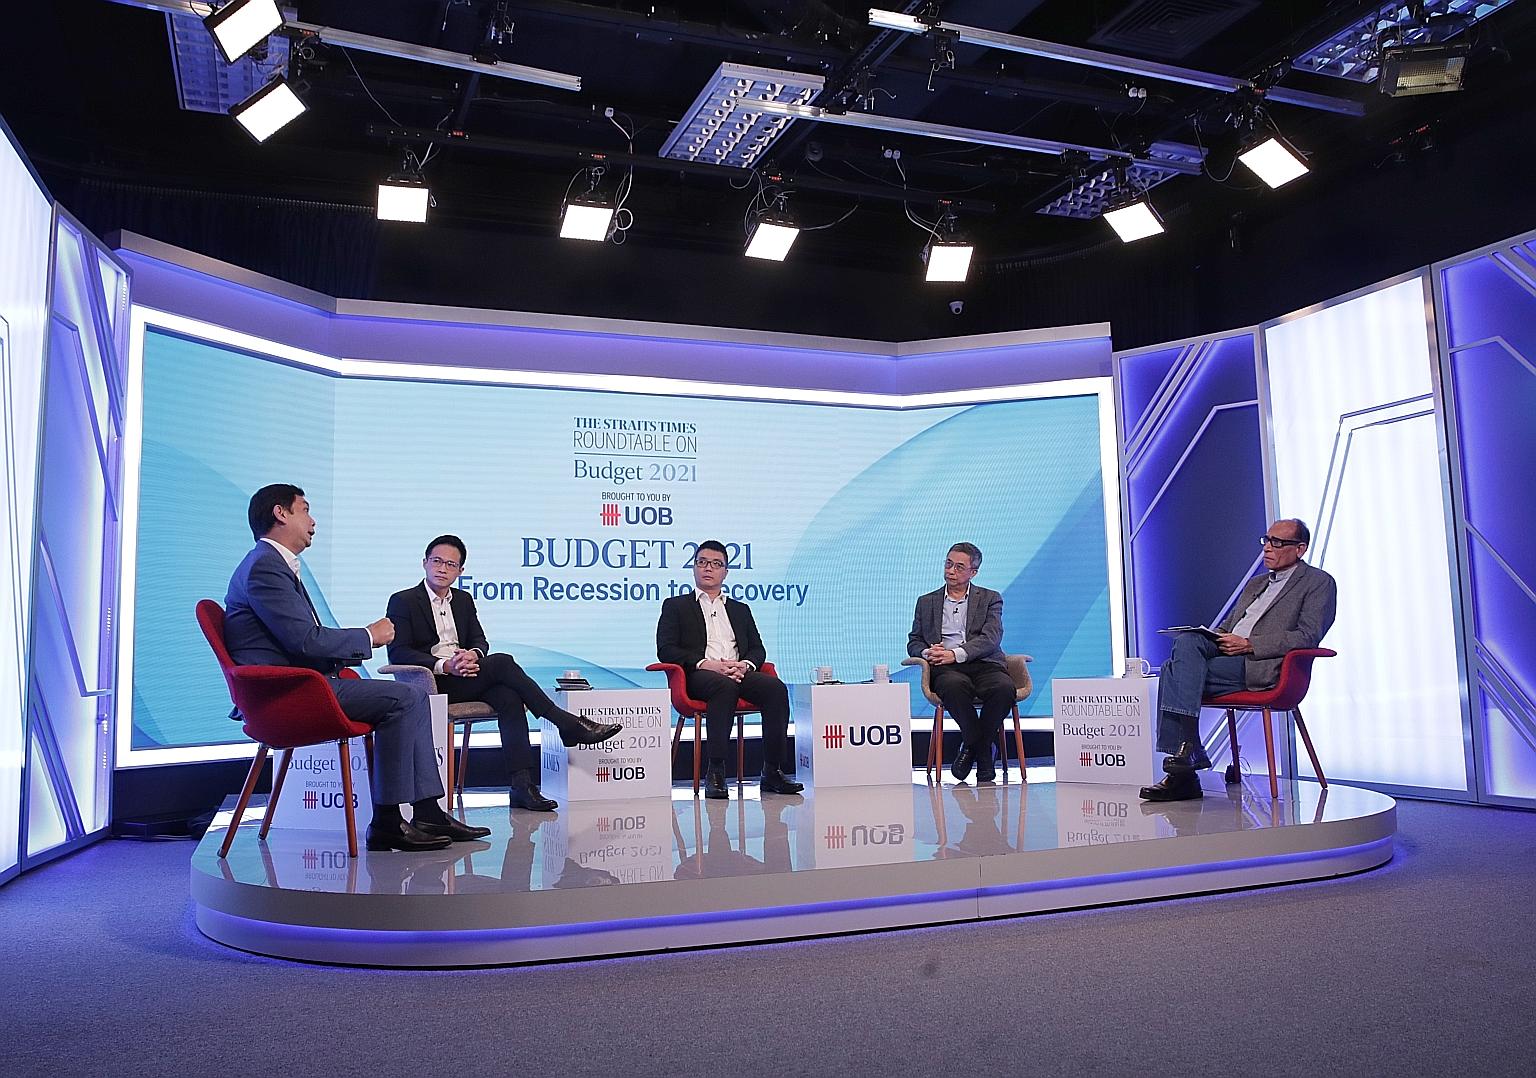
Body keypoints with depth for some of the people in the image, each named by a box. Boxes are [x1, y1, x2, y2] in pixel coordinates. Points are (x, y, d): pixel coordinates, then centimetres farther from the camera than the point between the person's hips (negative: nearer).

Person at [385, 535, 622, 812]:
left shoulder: (463, 600, 21)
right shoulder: (403, 601, 2)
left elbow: (479, 640, 15)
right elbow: (398, 653, -8)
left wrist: (473, 654, -12)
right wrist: (445, 665, -23)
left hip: (464, 677, 5)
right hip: (430, 685, -5)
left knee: (509, 696, -28)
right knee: (502, 662, -28)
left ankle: (523, 785, -36)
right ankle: (569, 725, -23)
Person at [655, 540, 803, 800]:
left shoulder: (740, 610, 30)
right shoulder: (675, 606, 18)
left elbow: (758, 649, 19)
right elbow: (665, 650, 3)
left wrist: (745, 664, -7)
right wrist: (706, 663, -12)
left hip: (740, 673, 4)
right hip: (699, 676, -4)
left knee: (776, 688, -27)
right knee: (725, 686, -38)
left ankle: (772, 772, -25)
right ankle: (715, 773, -36)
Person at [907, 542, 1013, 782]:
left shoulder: (990, 599, 16)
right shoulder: (926, 602, 24)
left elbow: (991, 638, 0)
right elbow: (913, 642, 20)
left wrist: (956, 654, -15)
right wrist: (927, 653, -5)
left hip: (984, 664, 0)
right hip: (946, 669, 0)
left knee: (1005, 688, -34)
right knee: (954, 686, -37)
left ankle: (972, 746, -13)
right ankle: (983, 752, -17)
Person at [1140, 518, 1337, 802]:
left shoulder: (1319, 583, 7)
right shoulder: (1254, 584, 30)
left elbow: (1308, 636, -7)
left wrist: (1249, 644, -15)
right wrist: (1215, 637, 1)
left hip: (1263, 667, -7)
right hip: (1227, 654, 7)